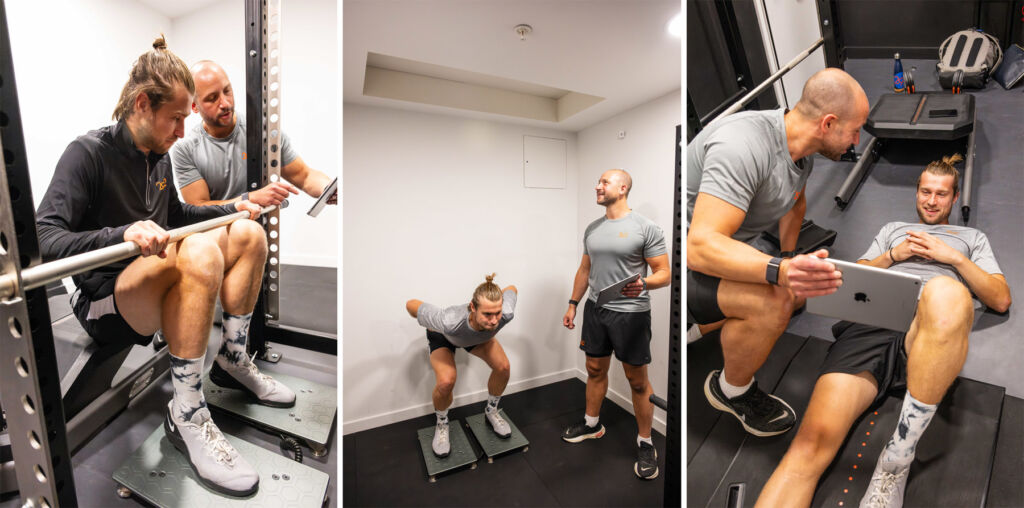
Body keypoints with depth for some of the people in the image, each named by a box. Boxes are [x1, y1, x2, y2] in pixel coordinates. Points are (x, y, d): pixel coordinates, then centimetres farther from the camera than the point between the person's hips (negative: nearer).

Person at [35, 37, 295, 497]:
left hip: (159, 291, 8)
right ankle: (187, 416, -25)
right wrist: (122, 234, -38)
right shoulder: (89, 153, -13)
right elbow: (43, 240, -22)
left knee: (249, 233, -4)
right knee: (199, 251, -36)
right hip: (106, 302, -8)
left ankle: (233, 360, 1)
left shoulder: (158, 157, 10)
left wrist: (230, 209, 17)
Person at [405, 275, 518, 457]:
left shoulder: (506, 314, -40)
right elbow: (411, 305, -34)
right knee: (446, 381, -25)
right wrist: (428, 324, -13)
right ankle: (442, 425, 8)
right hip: (443, 336, -3)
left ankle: (491, 412, 15)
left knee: (503, 367, -15)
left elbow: (512, 289, -17)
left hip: (479, 335, 3)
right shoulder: (449, 321, -49)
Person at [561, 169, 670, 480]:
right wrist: (573, 304, 12)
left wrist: (643, 284, -33)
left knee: (637, 381, 7)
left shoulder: (645, 227, -12)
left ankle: (645, 443, 26)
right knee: (595, 370, 19)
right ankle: (592, 423, 39)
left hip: (631, 313, -6)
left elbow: (664, 274, -12)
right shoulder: (592, 229, 8)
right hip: (595, 310, 6)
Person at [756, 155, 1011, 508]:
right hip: (869, 322, 0)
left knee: (945, 293, -41)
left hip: (929, 326, 0)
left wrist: (954, 257, 9)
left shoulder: (972, 237, 35)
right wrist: (894, 255, 10)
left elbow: (1001, 300, 21)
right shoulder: (893, 229, 38)